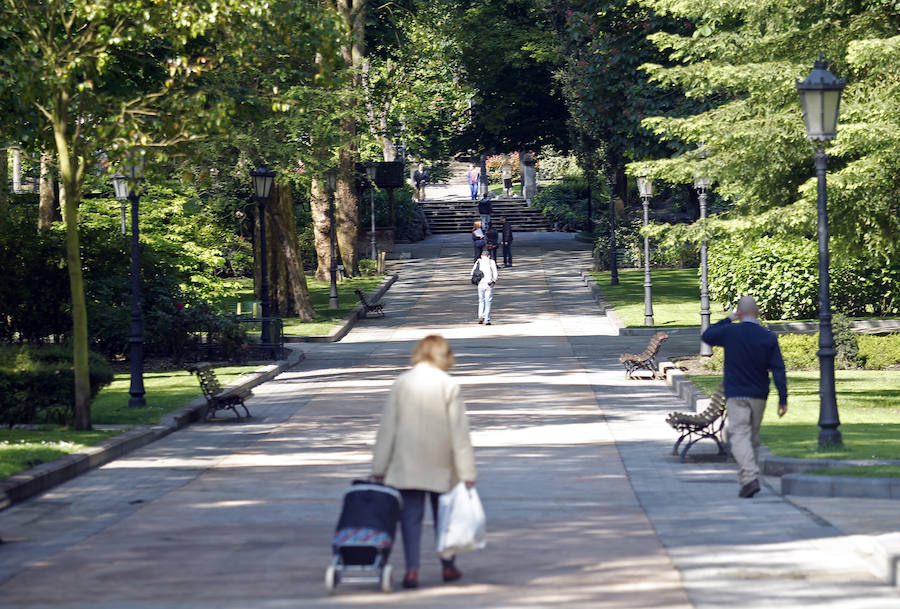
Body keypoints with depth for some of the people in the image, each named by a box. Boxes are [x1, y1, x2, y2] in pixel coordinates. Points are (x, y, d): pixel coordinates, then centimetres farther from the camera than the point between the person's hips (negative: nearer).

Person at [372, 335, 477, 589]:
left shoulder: (401, 384, -3)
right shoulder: (449, 386, -9)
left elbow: (387, 427, 0)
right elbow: (459, 432, -9)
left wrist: (379, 467, 6)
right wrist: (467, 472, -6)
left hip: (406, 464, 1)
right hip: (441, 464, 0)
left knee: (411, 516, 3)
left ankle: (412, 569, -8)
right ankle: (448, 566, 26)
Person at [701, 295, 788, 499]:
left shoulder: (730, 332, -7)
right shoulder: (769, 337, -2)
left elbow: (706, 336, 13)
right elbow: (778, 370, -4)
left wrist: (728, 319, 18)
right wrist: (783, 400, -2)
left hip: (736, 395, -3)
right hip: (759, 396, 3)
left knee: (739, 436, -10)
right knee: (753, 438, 15)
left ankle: (750, 476, -30)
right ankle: (746, 480, 22)